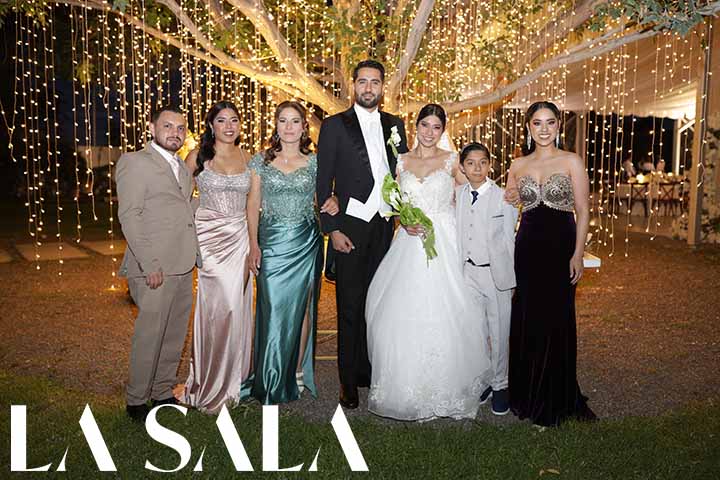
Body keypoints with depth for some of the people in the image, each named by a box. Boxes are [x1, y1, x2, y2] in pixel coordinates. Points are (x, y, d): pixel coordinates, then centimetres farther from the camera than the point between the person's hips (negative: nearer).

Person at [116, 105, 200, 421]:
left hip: (183, 265, 8)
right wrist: (150, 263, -19)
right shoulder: (134, 162, -5)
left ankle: (163, 392, 29)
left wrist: (195, 256, 14)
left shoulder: (182, 167, 19)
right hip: (155, 268, -8)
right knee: (149, 336, -1)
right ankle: (136, 401, 15)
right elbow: (129, 215, -13)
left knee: (175, 335, 15)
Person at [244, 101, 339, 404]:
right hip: (272, 243, -1)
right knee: (274, 307, -3)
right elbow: (253, 205, 4)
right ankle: (271, 379, 11)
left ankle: (297, 372, 19)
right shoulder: (261, 161, 5)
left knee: (301, 307, 5)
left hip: (306, 242, 1)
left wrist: (333, 203, -11)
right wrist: (253, 244, -5)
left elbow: (321, 199, 13)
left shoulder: (315, 162, 6)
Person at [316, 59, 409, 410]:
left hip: (385, 229, 3)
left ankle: (371, 372, 23)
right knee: (350, 308, 3)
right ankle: (349, 381, 14)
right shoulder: (334, 125, 0)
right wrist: (333, 229, -9)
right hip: (351, 229, -3)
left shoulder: (394, 125, 12)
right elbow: (323, 183, -3)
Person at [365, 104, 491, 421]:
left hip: (446, 244, -2)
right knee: (405, 314, -1)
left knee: (445, 315, -5)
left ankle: (447, 387, 13)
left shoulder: (452, 161, 4)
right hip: (410, 246, 2)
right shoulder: (401, 161, 10)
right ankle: (406, 386, 15)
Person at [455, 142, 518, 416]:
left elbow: (509, 240, -4)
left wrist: (512, 280, -3)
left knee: (499, 332, 5)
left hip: (496, 273, -3)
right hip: (468, 272, 3)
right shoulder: (457, 196, 4)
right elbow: (456, 235, 9)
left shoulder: (503, 198, -7)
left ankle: (500, 385, 20)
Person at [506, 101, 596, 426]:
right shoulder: (518, 166, 8)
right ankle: (525, 396, 25)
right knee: (526, 322, 8)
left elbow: (583, 212, -3)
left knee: (555, 322, 3)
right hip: (527, 249, 3)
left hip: (560, 247, -3)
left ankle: (551, 403, 21)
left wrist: (577, 255, -11)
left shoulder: (571, 162, -1)